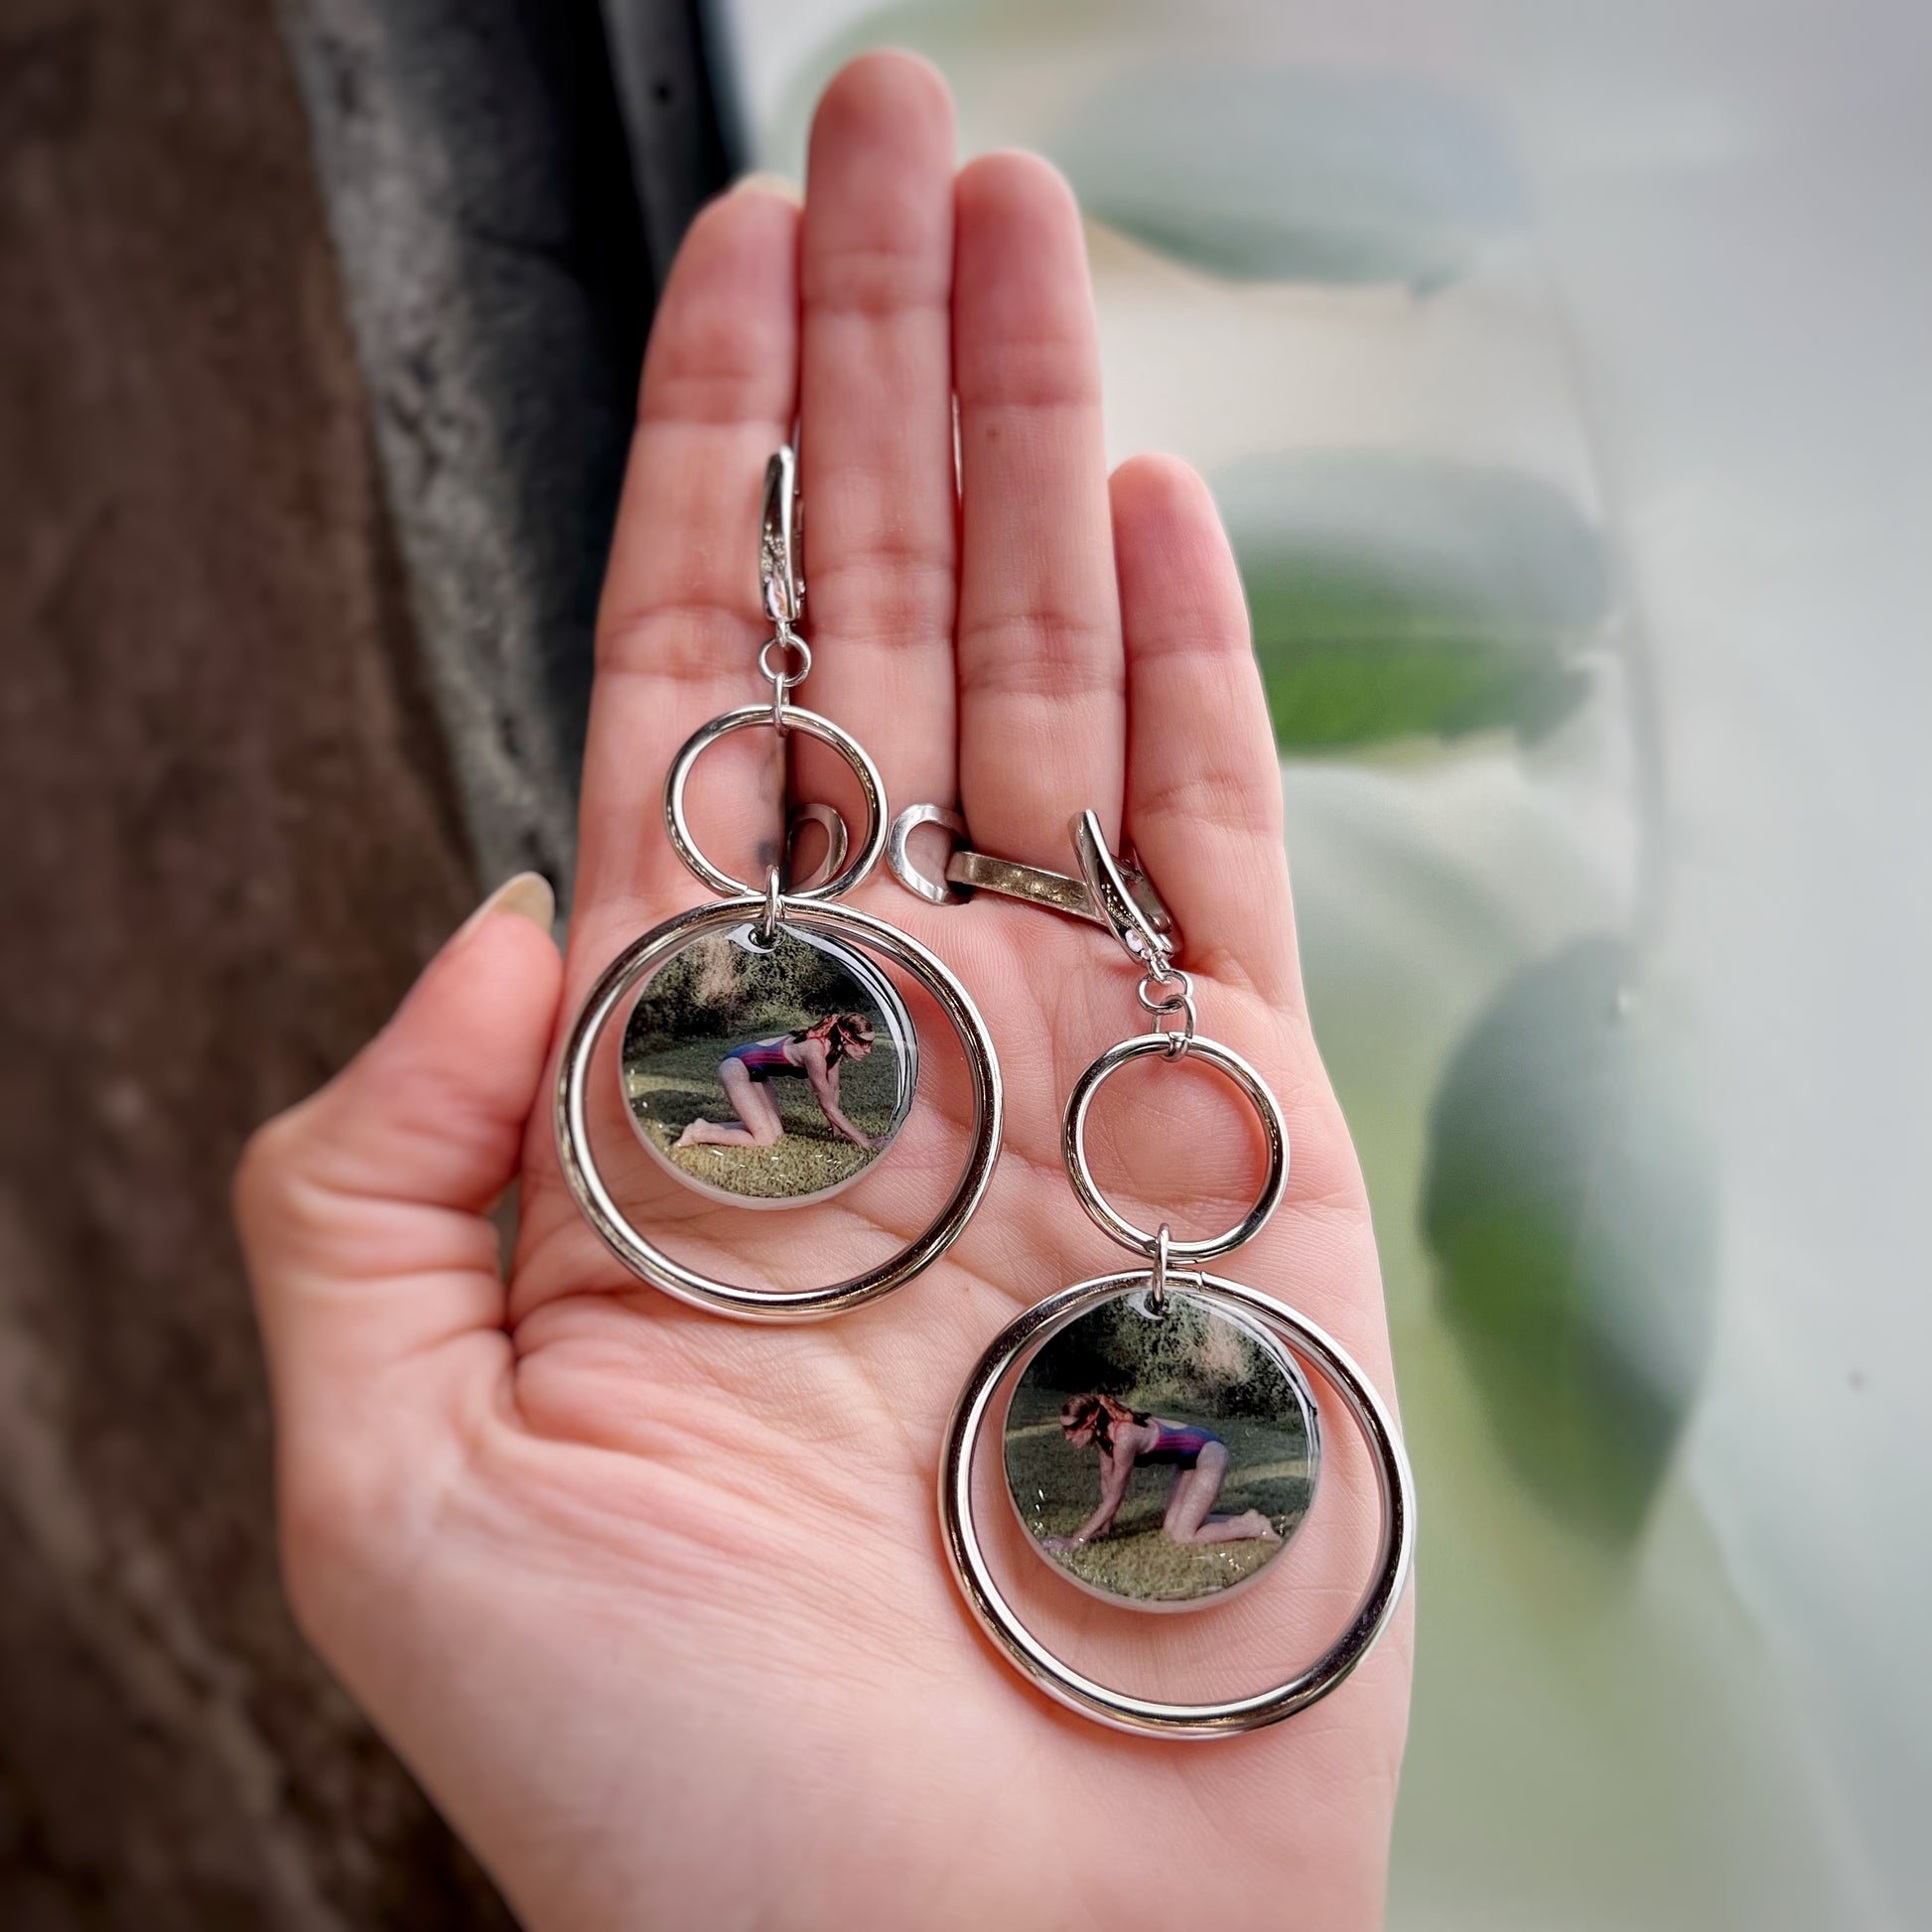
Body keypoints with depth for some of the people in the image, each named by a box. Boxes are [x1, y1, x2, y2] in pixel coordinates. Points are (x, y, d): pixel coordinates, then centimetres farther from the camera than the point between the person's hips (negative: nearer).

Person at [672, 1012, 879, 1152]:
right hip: (736, 1066, -9)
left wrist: (838, 1128, 8)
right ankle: (699, 1134, -3)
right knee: (766, 1141, -13)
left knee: (776, 1132, 5)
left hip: (754, 1072, 9)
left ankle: (706, 1127, 10)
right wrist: (859, 1139, -17)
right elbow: (827, 1105, -23)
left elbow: (833, 1091, 8)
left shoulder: (833, 1046, -4)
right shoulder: (815, 1051, -30)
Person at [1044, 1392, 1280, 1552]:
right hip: (1190, 1457, 9)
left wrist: (1075, 1540, -23)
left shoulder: (1123, 1437, -31)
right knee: (1170, 1529, 6)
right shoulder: (1103, 1431, -7)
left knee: (1183, 1536, -10)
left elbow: (1113, 1500, -26)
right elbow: (1107, 1480, 5)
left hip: (1209, 1453, -9)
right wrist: (1105, 1525, 2)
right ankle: (1246, 1521, 15)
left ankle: (1256, 1527, 3)